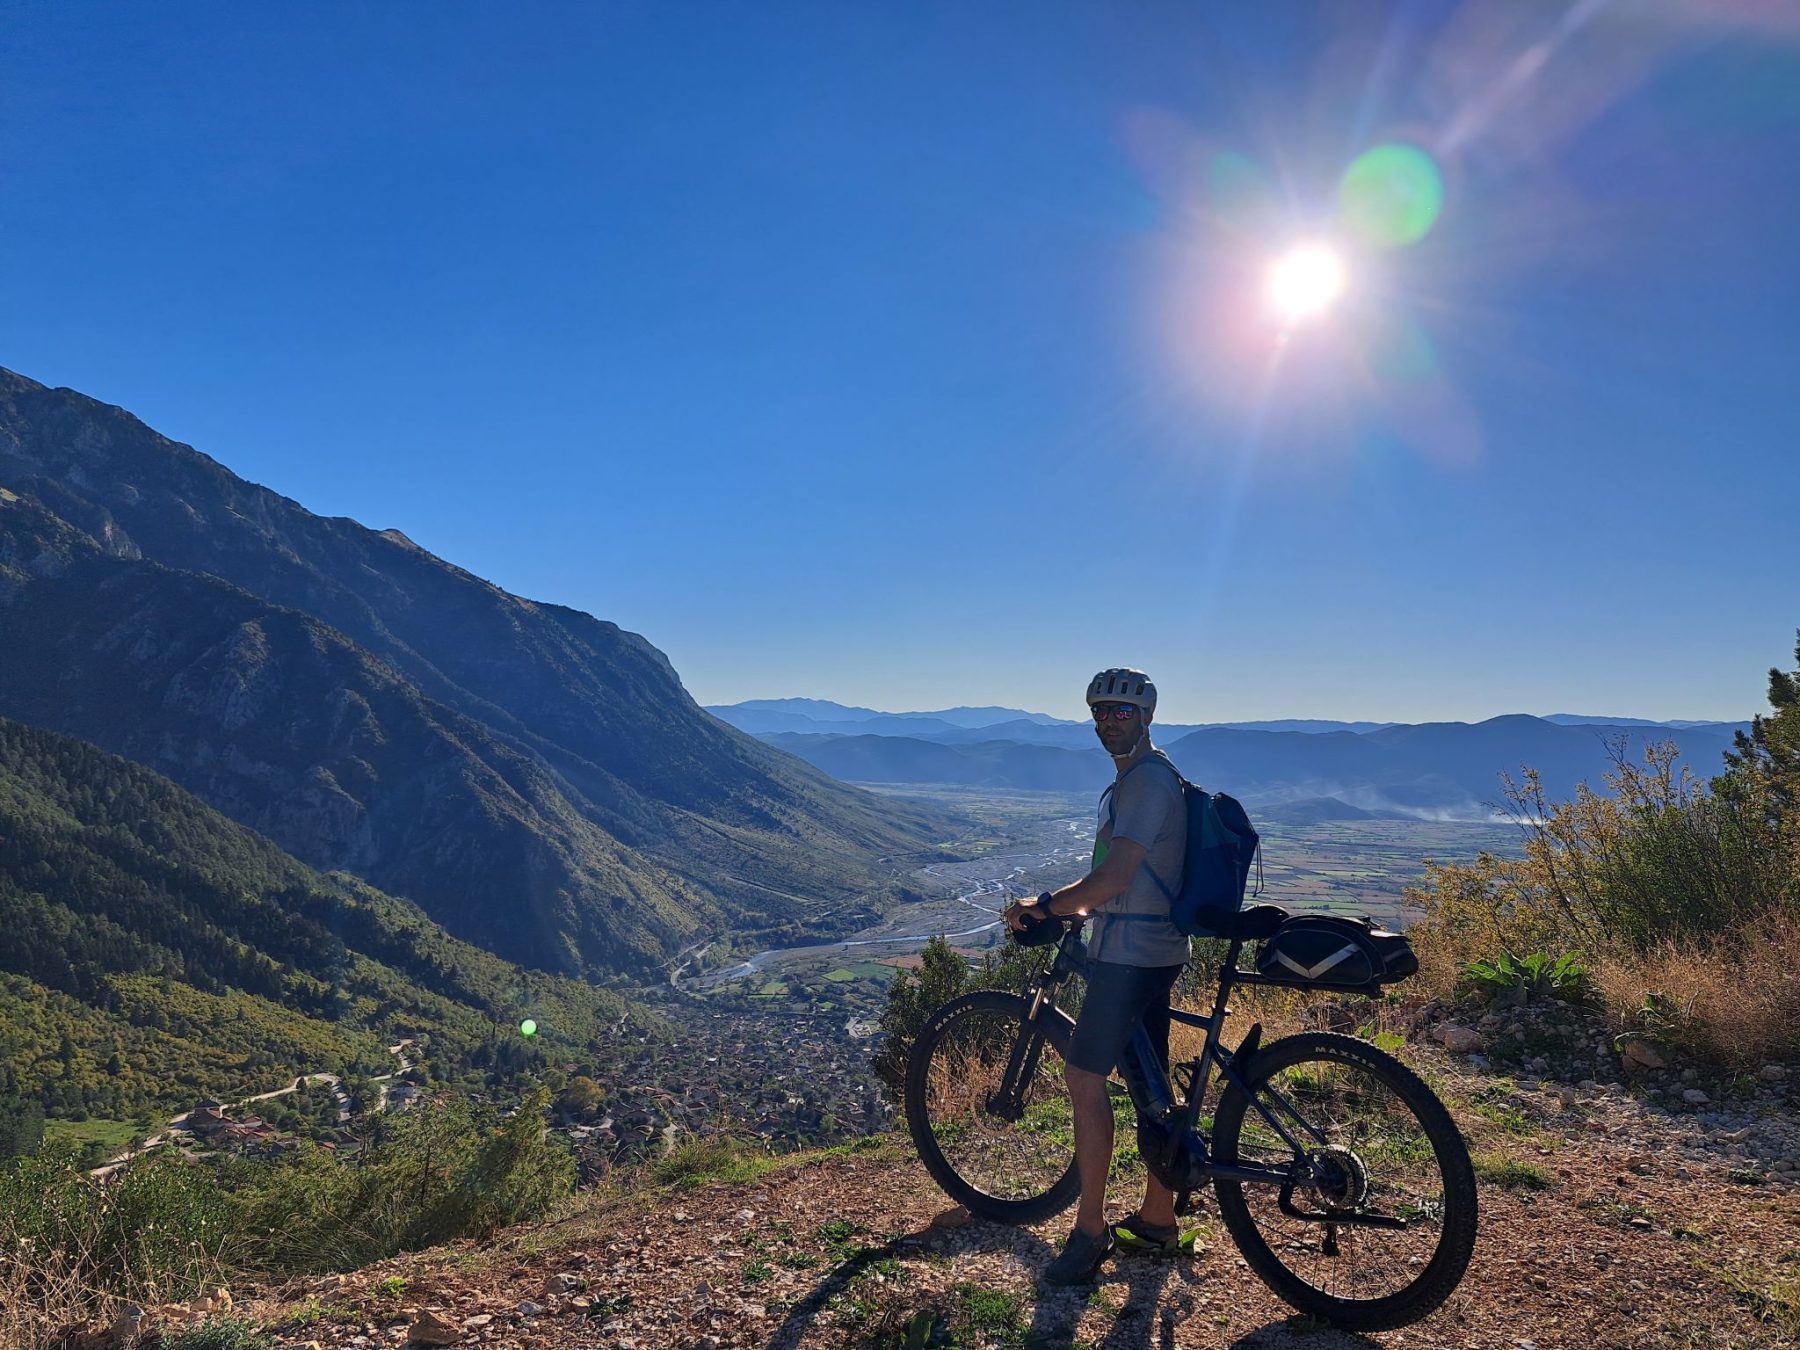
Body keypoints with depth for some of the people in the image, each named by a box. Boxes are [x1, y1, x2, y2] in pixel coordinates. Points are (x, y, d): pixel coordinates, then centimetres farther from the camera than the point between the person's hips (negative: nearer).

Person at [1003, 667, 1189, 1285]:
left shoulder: (1147, 781, -17)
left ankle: (1091, 1230, 4)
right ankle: (1157, 1219, 26)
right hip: (1155, 950, 11)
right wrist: (1064, 903, 22)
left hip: (1130, 954, -11)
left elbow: (1114, 879, -22)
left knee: (1085, 1077, -6)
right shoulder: (1144, 778, 16)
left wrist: (1041, 906, -12)